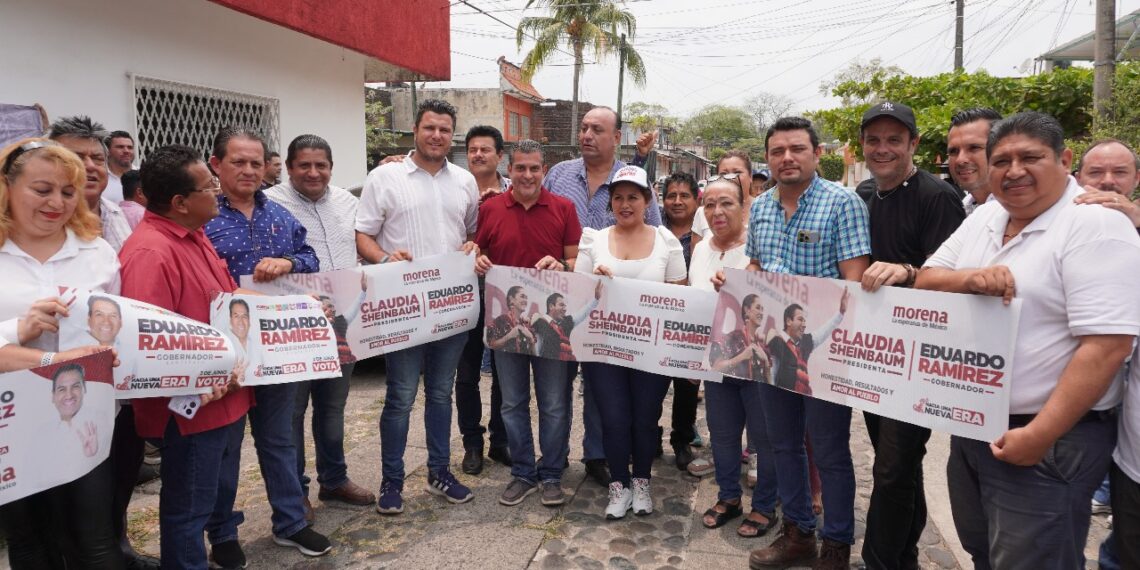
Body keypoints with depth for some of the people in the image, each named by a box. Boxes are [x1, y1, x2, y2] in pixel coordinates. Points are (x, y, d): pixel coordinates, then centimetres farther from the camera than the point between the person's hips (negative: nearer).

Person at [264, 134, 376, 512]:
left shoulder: (346, 201, 10)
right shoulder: (272, 204, -10)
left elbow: (360, 250, 20)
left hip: (342, 321, 6)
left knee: (333, 406, 18)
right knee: (292, 409, 6)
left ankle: (334, 479, 33)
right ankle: (294, 490, 21)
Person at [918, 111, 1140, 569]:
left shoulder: (1094, 227, -17)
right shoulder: (984, 218, 7)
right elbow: (925, 282, 6)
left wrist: (1039, 435, -25)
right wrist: (970, 279, -17)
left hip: (1050, 437, -7)